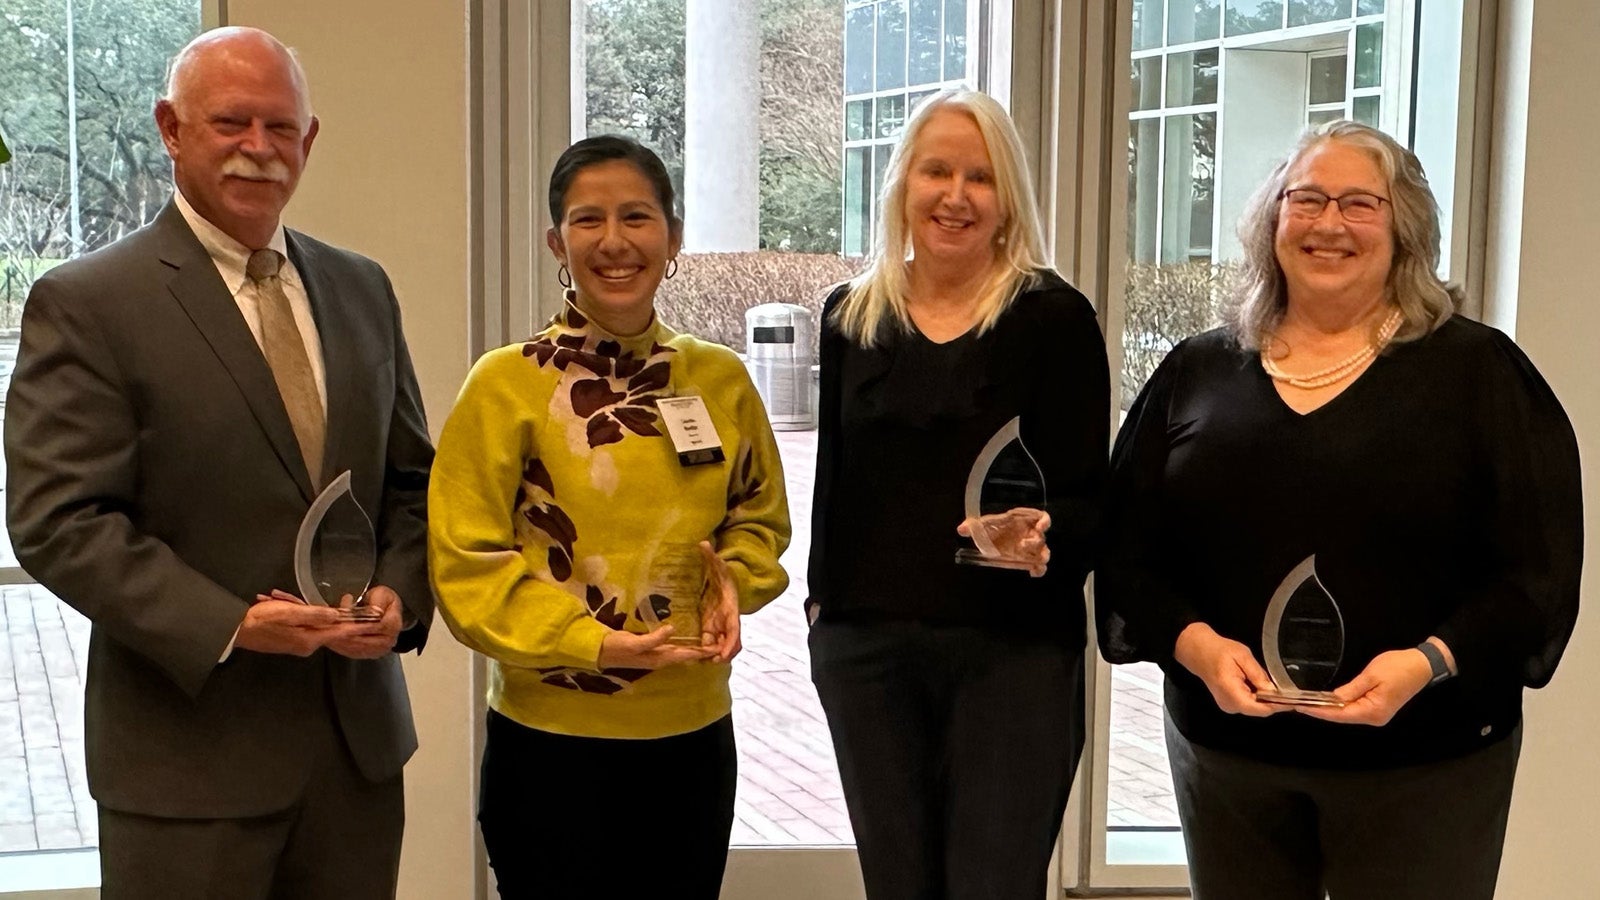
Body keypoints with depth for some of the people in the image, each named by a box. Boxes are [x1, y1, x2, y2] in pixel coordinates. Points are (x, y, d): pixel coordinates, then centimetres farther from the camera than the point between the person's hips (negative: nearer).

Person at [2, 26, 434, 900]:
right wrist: (225, 624, -21)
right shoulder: (85, 303, -7)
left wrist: (400, 591, -5)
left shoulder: (361, 289, 10)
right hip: (188, 754, -5)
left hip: (359, 739, 5)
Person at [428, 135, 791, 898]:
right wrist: (590, 641, -20)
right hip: (552, 742, -4)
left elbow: (759, 516, 14)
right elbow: (467, 565, -9)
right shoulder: (506, 385, -9)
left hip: (694, 737, 4)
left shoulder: (720, 379, 2)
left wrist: (733, 582, -7)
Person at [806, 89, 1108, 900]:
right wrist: (822, 596, 12)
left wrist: (1045, 539, -27)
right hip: (864, 646, 4)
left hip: (1015, 649, -4)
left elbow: (1090, 499, -7)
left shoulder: (1053, 317, -6)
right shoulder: (852, 315, 7)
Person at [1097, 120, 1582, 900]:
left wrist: (1429, 663, -21)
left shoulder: (1478, 371, -1)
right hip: (1225, 752, 3)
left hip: (1423, 763, -2)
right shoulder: (1197, 373, 7)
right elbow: (1129, 550, 5)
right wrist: (1195, 644, -13)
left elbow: (1538, 568, -5)